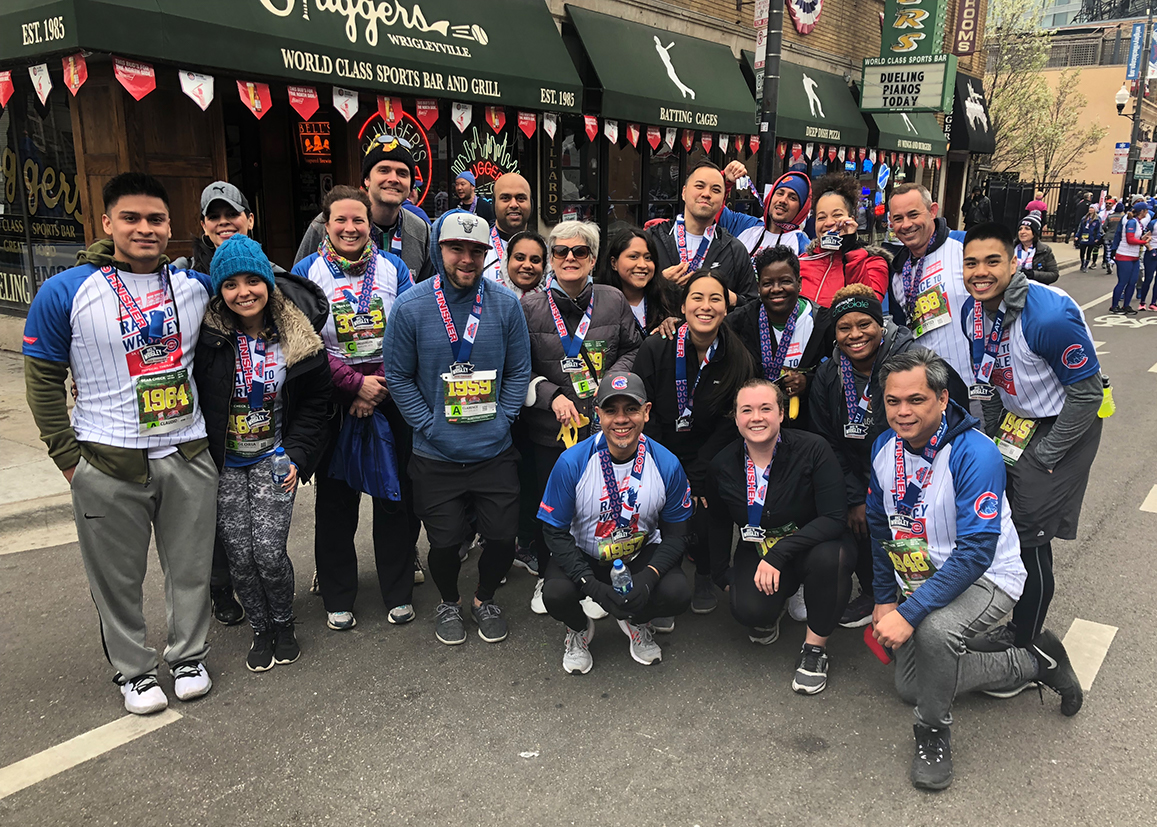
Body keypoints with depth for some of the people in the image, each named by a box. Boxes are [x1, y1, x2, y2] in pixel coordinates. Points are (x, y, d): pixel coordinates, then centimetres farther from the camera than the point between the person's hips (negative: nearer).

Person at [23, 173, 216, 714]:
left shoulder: (197, 286, 3)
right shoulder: (65, 293, -5)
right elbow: (44, 381, -1)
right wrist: (68, 457, -3)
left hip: (188, 456, 3)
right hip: (108, 465, -2)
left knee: (191, 568, 12)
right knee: (118, 579, 10)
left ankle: (189, 657, 33)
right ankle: (133, 670, 29)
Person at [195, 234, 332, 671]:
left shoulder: (298, 338, -7)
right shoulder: (207, 335, -11)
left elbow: (315, 403, 2)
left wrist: (298, 456, -6)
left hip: (274, 459, 0)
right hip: (224, 463, 1)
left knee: (269, 552, -8)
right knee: (240, 556, 2)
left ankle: (283, 624, 21)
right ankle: (261, 630, 27)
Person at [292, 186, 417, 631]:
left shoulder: (394, 267, 5)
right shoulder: (306, 271, 1)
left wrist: (379, 387, -12)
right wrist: (356, 384, -15)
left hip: (391, 395, 1)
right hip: (333, 400, -1)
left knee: (397, 495, 7)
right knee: (335, 499, 8)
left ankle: (399, 593, 23)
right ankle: (337, 599, 23)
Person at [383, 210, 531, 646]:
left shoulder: (506, 304, -3)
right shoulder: (410, 307, -8)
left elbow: (519, 372, 4)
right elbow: (399, 377, -2)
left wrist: (499, 420, -6)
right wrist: (431, 425, -8)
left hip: (495, 451, 2)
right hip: (435, 455, -1)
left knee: (503, 536, 7)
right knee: (445, 541, 8)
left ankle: (485, 598, 37)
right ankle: (449, 602, 39)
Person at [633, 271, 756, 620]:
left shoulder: (738, 362, -6)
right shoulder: (656, 349, -10)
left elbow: (728, 428, -4)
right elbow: (643, 416, -8)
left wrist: (694, 480, -10)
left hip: (707, 461, 1)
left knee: (704, 524, -10)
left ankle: (704, 578, 23)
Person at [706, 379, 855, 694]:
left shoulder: (812, 450, -19)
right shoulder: (722, 465, -7)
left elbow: (835, 519, -25)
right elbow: (718, 525, 10)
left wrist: (779, 553, -31)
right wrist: (722, 577, 10)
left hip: (813, 546, -2)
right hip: (757, 550, 2)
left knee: (830, 556, -38)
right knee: (748, 609, -27)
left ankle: (815, 647, -12)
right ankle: (770, 611, 15)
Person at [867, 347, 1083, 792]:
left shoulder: (974, 454, -28)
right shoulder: (885, 447, -7)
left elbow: (976, 553, -33)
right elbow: (880, 526, 6)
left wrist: (909, 612, -37)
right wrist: (883, 600, 5)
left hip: (986, 576, -7)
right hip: (921, 578, 8)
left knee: (934, 630, -38)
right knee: (910, 686, 12)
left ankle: (934, 731, -9)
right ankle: (1032, 662, 26)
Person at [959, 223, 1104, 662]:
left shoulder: (1050, 316, -29)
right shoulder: (972, 310, -6)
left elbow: (1087, 393, -22)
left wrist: (1044, 456, -16)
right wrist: (995, 432, 10)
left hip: (1064, 424, -7)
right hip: (1017, 419, 7)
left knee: (1029, 534, -5)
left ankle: (1024, 640, 15)